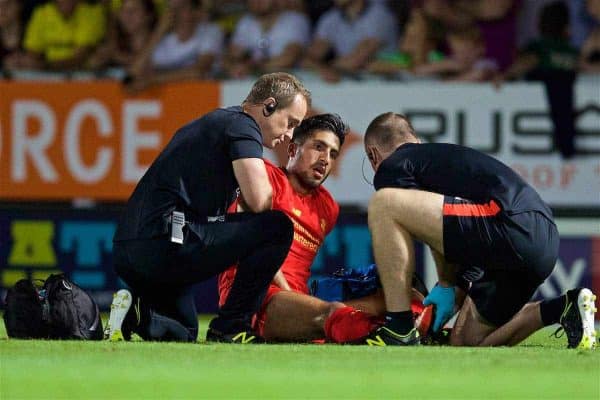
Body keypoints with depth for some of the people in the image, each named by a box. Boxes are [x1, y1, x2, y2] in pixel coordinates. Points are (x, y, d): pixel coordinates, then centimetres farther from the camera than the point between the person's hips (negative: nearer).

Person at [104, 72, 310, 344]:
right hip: (167, 244, -10)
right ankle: (229, 327, -4)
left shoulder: (211, 123, 29)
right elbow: (258, 201, -17)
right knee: (278, 227, -6)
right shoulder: (242, 125, -2)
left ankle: (135, 315, 1)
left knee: (182, 334, 30)